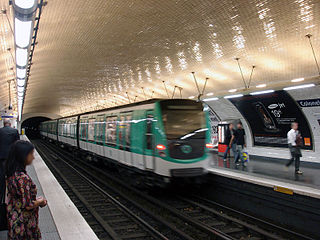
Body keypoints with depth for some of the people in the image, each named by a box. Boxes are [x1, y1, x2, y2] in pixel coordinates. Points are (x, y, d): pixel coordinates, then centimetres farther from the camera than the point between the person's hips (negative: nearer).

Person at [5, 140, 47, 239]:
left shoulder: (12, 174, 0)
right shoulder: (23, 178, -28)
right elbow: (27, 205, -24)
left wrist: (36, 199, 4)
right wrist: (40, 201, -6)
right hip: (24, 223, -8)